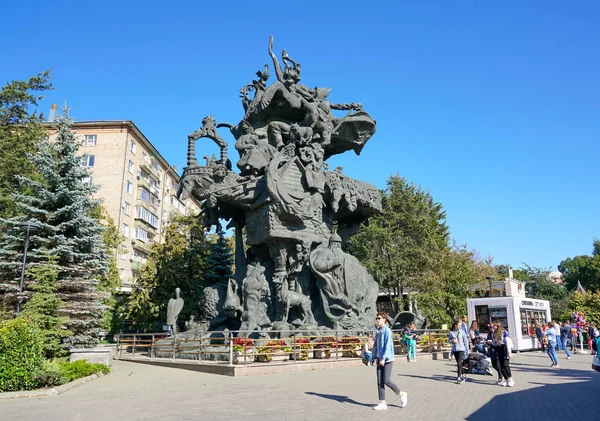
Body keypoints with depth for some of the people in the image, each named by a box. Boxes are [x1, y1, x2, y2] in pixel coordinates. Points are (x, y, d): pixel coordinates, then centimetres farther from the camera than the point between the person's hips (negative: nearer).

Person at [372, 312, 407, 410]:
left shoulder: (387, 331, -12)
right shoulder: (378, 331, 11)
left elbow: (388, 346, -17)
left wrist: (384, 358, -21)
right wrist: (374, 357, 12)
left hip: (387, 359, -7)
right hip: (379, 359, 7)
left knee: (386, 381, -7)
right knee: (379, 382, 5)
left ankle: (402, 394, 14)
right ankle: (383, 403, 12)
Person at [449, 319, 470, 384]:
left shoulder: (462, 332, -3)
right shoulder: (451, 332, 2)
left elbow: (465, 341, 3)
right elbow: (449, 340, 9)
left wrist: (467, 349, 4)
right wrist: (452, 341, -13)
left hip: (461, 349, -3)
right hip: (454, 349, 3)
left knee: (459, 363, -13)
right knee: (458, 364, 11)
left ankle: (459, 378, -11)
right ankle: (463, 375, 28)